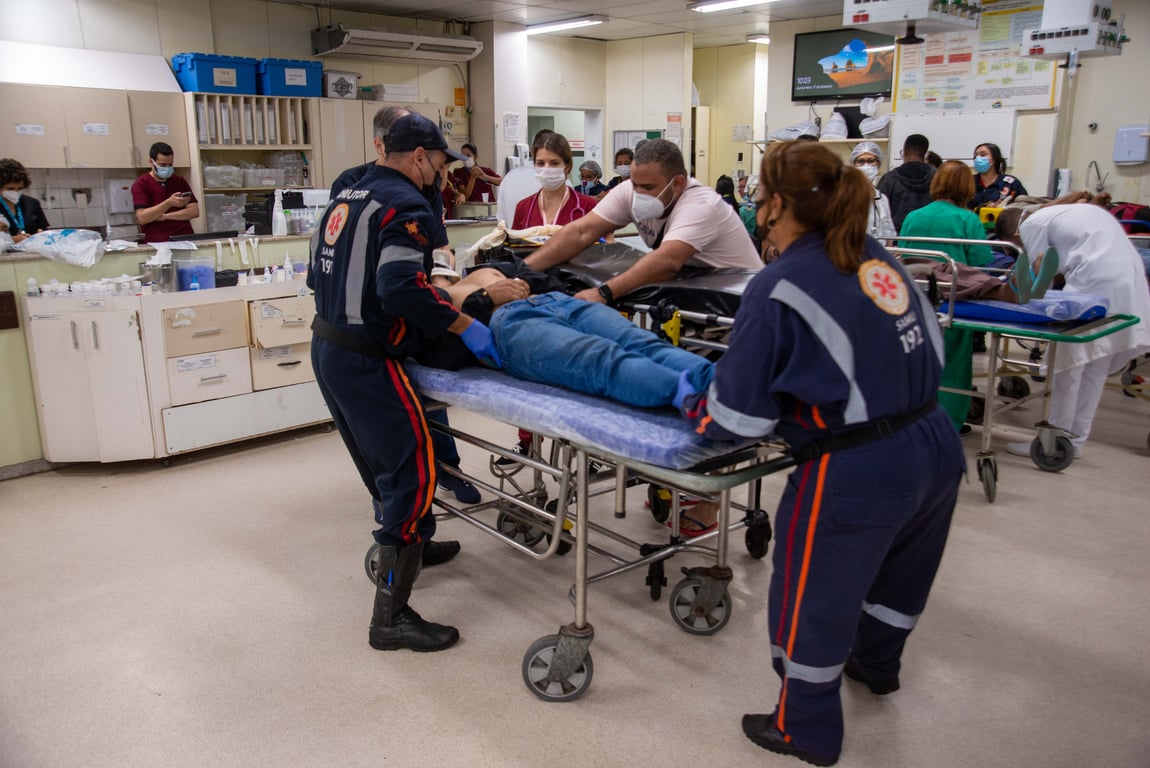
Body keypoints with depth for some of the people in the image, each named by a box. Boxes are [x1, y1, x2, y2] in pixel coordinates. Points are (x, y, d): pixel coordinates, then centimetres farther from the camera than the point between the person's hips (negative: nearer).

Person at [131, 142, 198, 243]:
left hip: (185, 239, 3)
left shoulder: (180, 181, 16)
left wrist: (165, 216, -4)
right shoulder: (141, 184, 5)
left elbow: (194, 211, 6)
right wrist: (169, 203, -17)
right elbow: (142, 218, -7)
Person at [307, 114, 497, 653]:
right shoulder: (407, 205, -13)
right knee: (414, 474, -7)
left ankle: (398, 547, 45)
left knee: (384, 465, 25)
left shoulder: (346, 199, 16)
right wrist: (464, 326, -23)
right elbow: (401, 286, -28)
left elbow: (318, 275, 20)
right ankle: (391, 618, -3)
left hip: (328, 348, 10)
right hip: (366, 361, -10)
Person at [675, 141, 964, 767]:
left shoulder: (778, 288, -16)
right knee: (897, 561, 31)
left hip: (857, 474, -8)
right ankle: (875, 662, 60)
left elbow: (738, 417, -14)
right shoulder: (878, 258, 4)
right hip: (937, 447, 8)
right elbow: (932, 350, 13)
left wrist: (692, 404, 6)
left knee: (813, 596, 14)